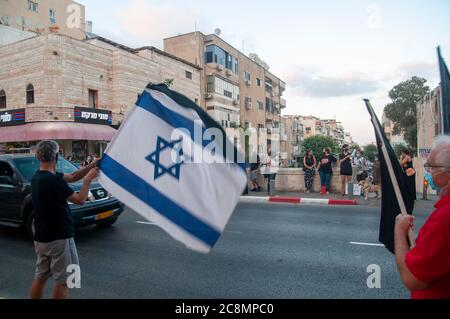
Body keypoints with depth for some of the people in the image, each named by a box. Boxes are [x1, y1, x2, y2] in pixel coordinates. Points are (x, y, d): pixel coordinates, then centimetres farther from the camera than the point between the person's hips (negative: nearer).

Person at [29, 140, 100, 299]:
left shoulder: (37, 177, 5)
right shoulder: (54, 180, -24)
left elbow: (72, 177, 9)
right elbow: (80, 200, -17)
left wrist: (93, 165, 2)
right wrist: (89, 179, -6)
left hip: (41, 238, 9)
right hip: (59, 238, -9)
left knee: (40, 277, 19)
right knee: (63, 280, 5)